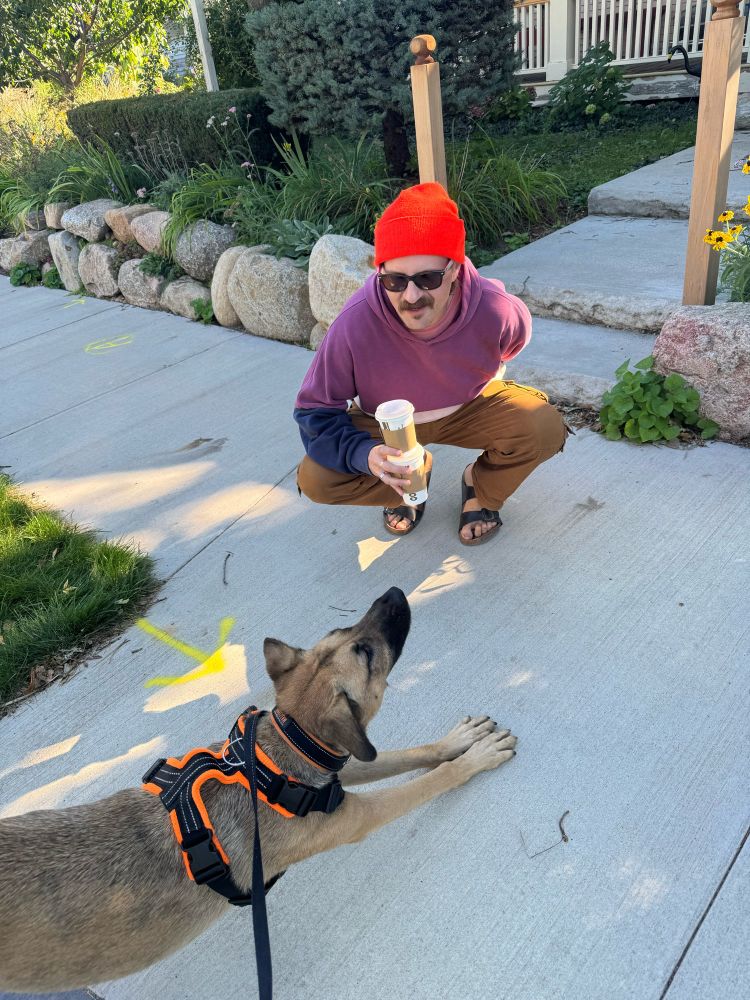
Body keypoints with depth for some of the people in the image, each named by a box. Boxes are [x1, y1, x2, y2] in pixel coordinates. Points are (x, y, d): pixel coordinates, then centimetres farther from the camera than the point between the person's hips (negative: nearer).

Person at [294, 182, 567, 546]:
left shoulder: (494, 311, -29)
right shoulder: (355, 323, -34)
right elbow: (314, 412, -24)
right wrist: (365, 455, -41)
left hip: (470, 407, 1)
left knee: (545, 428, -26)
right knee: (315, 480, -22)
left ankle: (482, 488, 7)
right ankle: (412, 474, 9)